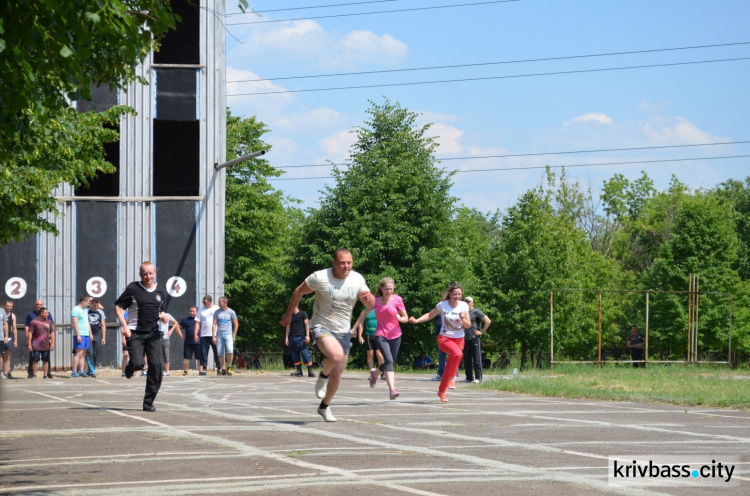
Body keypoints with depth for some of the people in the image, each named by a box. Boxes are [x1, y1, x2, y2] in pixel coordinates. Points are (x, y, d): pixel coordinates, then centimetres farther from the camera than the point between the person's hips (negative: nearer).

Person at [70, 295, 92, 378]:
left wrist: (90, 334, 19)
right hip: (79, 335, -9)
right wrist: (78, 335, -20)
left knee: (83, 354, 5)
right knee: (79, 353, -13)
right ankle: (74, 372, -13)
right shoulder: (76, 309, -7)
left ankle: (82, 371, 4)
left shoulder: (85, 310, 21)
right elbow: (75, 323, -14)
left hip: (86, 334, 9)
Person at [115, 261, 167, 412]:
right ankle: (129, 369, 24)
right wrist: (124, 326, -13)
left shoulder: (160, 291, 12)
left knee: (156, 365, -8)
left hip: (153, 333, 4)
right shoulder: (133, 289, -3)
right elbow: (118, 307, -1)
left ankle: (148, 403, 1)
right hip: (135, 333, -4)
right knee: (138, 363, -18)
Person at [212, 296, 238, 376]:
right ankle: (222, 369, 9)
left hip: (228, 334, -3)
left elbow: (236, 324, 6)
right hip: (219, 335, 3)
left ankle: (229, 367, -4)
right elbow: (214, 324, 7)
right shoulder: (217, 312, 8)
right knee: (220, 353, 1)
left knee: (230, 351, -19)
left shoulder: (231, 312, 2)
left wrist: (234, 335, 0)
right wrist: (213, 336, -1)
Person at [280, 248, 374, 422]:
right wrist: (288, 313, 9)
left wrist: (369, 298, -21)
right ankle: (322, 376, -1)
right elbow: (299, 291, 0)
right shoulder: (320, 277, -16)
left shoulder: (357, 280, -5)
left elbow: (370, 306, 3)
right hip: (322, 327, -5)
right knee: (336, 355, -34)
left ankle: (324, 407, 34)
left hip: (344, 331, 5)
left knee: (336, 375, 9)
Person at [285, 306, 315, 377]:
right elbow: (288, 327, 17)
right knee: (295, 355, 2)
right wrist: (287, 337, 11)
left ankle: (310, 371, -8)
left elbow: (307, 325, -2)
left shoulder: (303, 314, 2)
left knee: (305, 353, -10)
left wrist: (307, 335, -11)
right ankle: (299, 371, 5)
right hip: (292, 337, 5)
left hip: (301, 337, -5)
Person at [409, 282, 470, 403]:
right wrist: (417, 320, -6)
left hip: (459, 339, 3)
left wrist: (463, 319, -20)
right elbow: (430, 315, 6)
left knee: (449, 367, 9)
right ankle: (451, 379, -18)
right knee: (457, 353, -34)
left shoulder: (464, 306, -3)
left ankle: (441, 391, 27)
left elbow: (468, 325, 1)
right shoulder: (442, 305, -8)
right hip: (444, 338, -3)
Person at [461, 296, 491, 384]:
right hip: (466, 339, 7)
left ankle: (478, 378, -5)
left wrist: (482, 331, -10)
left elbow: (488, 321, -8)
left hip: (475, 338, -7)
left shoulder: (476, 312, -3)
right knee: (466, 359, 6)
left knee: (476, 359, -6)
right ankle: (469, 377, 12)